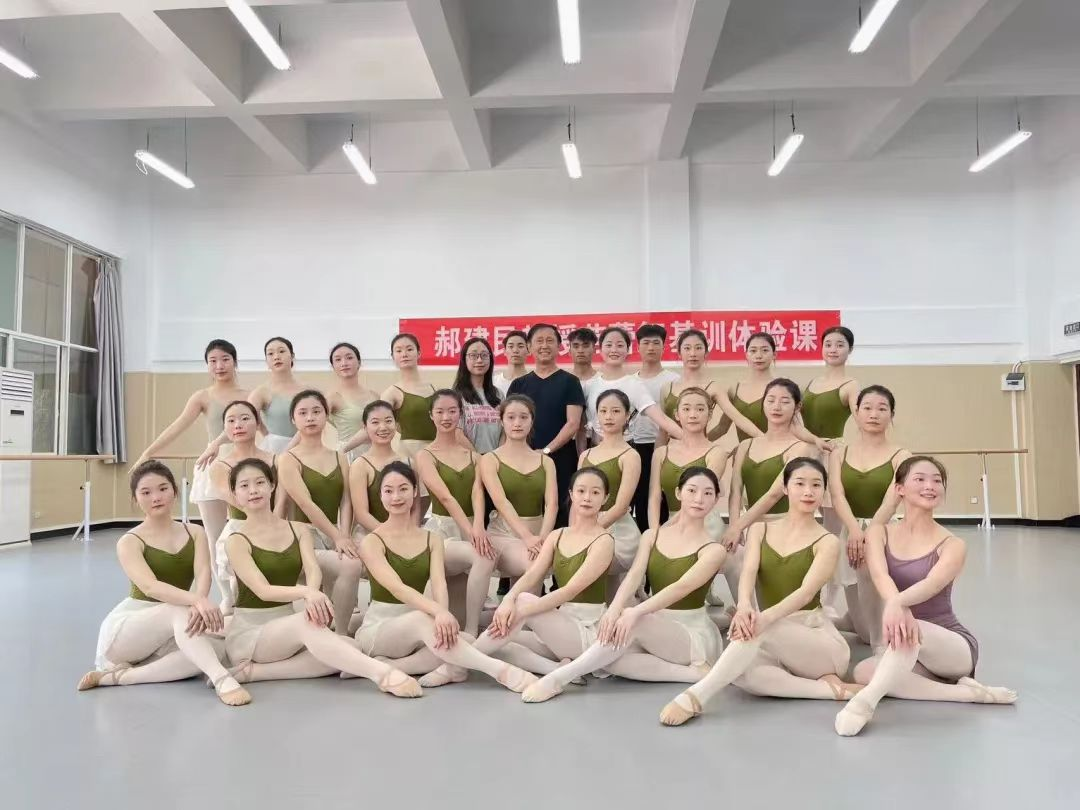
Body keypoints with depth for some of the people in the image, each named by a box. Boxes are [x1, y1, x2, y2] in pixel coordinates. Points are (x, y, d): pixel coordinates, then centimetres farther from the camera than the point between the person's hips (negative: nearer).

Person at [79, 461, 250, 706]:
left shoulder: (195, 533, 3)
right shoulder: (129, 542, -9)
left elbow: (203, 574, -16)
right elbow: (150, 587, -29)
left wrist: (198, 604, -41)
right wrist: (197, 601, -47)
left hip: (168, 634, 4)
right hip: (124, 630, -4)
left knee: (210, 651, -30)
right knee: (182, 612, -35)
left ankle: (119, 675, -24)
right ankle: (221, 679, -45)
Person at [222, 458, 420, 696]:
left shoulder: (299, 530, 5)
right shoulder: (237, 542, -7)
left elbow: (313, 570, -11)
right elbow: (263, 591, -19)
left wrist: (313, 592, -36)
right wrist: (306, 592, -39)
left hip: (286, 628, 5)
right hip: (248, 633, -5)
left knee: (348, 648, -22)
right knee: (308, 622, -36)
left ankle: (255, 671, -23)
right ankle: (383, 673, -41)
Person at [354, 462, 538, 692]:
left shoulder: (433, 540, 4)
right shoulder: (371, 542, -8)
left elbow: (439, 584, -13)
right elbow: (397, 587, -24)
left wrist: (442, 615, -36)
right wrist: (438, 612, -41)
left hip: (416, 629, 4)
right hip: (378, 628, -4)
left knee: (462, 639, -27)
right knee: (422, 619, -36)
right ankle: (500, 670, -38)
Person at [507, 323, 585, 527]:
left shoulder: (569, 382, 3)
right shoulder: (518, 384, 12)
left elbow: (573, 424, -5)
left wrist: (546, 451, -14)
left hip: (561, 462, -2)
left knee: (561, 515, -1)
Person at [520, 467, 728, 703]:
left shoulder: (713, 550, -8)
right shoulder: (651, 536, 5)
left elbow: (681, 587, -24)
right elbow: (634, 575, -11)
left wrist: (636, 612, -39)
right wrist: (614, 608, -34)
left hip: (695, 634, -4)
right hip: (656, 629, 4)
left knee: (635, 621, -35)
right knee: (608, 656, -30)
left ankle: (559, 678, -30)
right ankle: (692, 672, -23)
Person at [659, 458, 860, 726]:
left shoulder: (827, 542, -2)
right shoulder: (760, 529, 8)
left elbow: (806, 592, -19)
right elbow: (748, 573, -10)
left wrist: (766, 617, -39)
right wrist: (744, 606, -35)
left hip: (817, 637, -3)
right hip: (775, 643, 3)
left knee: (761, 629, -36)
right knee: (739, 672, -33)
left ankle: (695, 696, -39)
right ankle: (827, 688, -24)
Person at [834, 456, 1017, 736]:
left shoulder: (952, 545, -9)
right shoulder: (879, 533, -2)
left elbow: (932, 584, -30)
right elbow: (880, 576, -23)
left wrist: (897, 603, -54)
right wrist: (897, 607, -47)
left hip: (955, 646, -4)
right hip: (905, 652, 4)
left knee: (911, 629, -37)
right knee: (864, 672, -27)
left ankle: (866, 701, -45)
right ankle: (968, 692, -21)